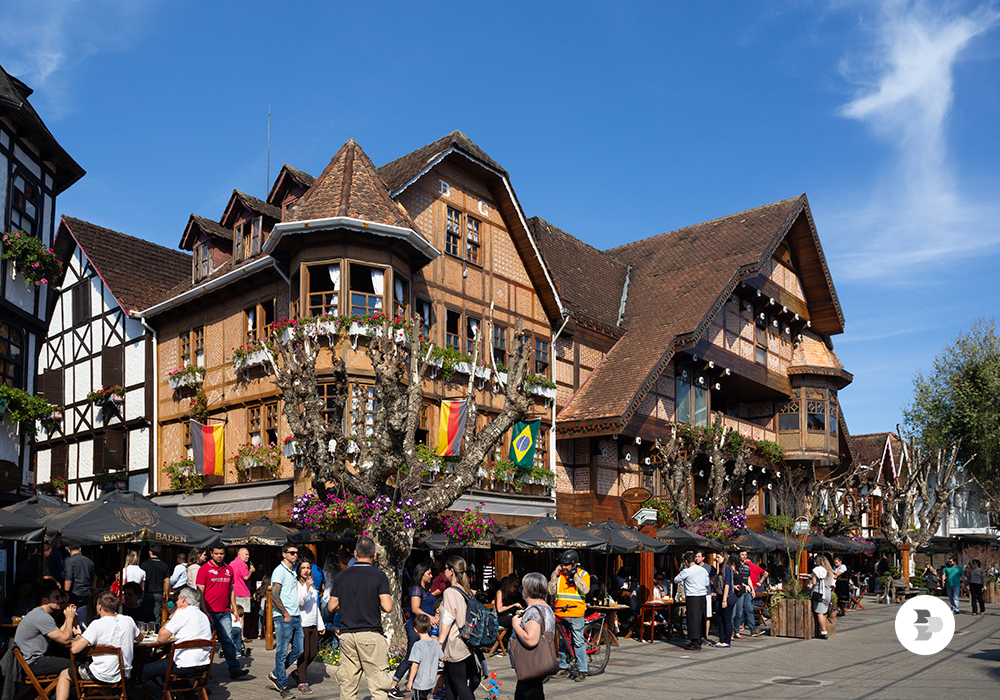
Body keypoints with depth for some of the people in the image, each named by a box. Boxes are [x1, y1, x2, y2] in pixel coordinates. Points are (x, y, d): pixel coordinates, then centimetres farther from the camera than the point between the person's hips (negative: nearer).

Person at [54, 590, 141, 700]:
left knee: (64, 675, 16)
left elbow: (75, 649, -18)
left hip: (103, 676, -6)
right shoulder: (128, 620, -1)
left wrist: (76, 639, 4)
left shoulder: (98, 624, -17)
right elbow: (139, 637, 18)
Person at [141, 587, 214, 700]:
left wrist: (171, 617, 2)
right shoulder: (204, 616, 15)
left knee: (143, 672, 1)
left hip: (186, 666, -9)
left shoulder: (182, 613, -10)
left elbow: (161, 639, -8)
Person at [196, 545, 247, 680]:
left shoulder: (228, 569, 11)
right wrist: (205, 612, -14)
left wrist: (234, 608, 12)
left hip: (225, 612, 4)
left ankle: (234, 669, -1)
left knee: (228, 640, 1)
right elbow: (200, 593, -7)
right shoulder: (204, 569, -4)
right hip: (210, 612, -4)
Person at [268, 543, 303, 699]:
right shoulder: (279, 571, -9)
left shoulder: (294, 572, 16)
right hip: (284, 618, -8)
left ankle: (275, 675, 24)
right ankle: (283, 686, 8)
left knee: (298, 650, 9)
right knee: (282, 652, -1)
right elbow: (274, 596, -16)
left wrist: (298, 613, 15)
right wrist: (286, 614, -14)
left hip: (296, 617, 8)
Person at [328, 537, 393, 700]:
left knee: (347, 685, 10)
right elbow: (387, 607, -12)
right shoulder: (379, 576, -6)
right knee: (378, 686, -2)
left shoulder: (341, 576, 7)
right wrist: (375, 604, 9)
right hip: (370, 634, -4)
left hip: (346, 634, 4)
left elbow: (332, 606, 11)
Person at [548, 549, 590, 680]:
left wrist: (574, 575, -14)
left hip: (576, 613, -4)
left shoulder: (583, 574, 1)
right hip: (560, 613, 4)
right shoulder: (557, 573, 9)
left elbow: (585, 590, -14)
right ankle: (564, 667, 24)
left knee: (578, 642, -4)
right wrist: (555, 576, -4)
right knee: (562, 641, 11)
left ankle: (582, 670, 3)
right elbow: (551, 591, 4)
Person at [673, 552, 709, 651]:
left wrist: (680, 573, 19)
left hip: (692, 598, -6)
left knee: (693, 619, -2)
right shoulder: (703, 570, 8)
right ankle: (699, 641, 20)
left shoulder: (686, 572, -11)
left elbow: (676, 580, 2)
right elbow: (707, 584, 17)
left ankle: (695, 644, -1)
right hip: (703, 596, 6)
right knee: (700, 619, 13)